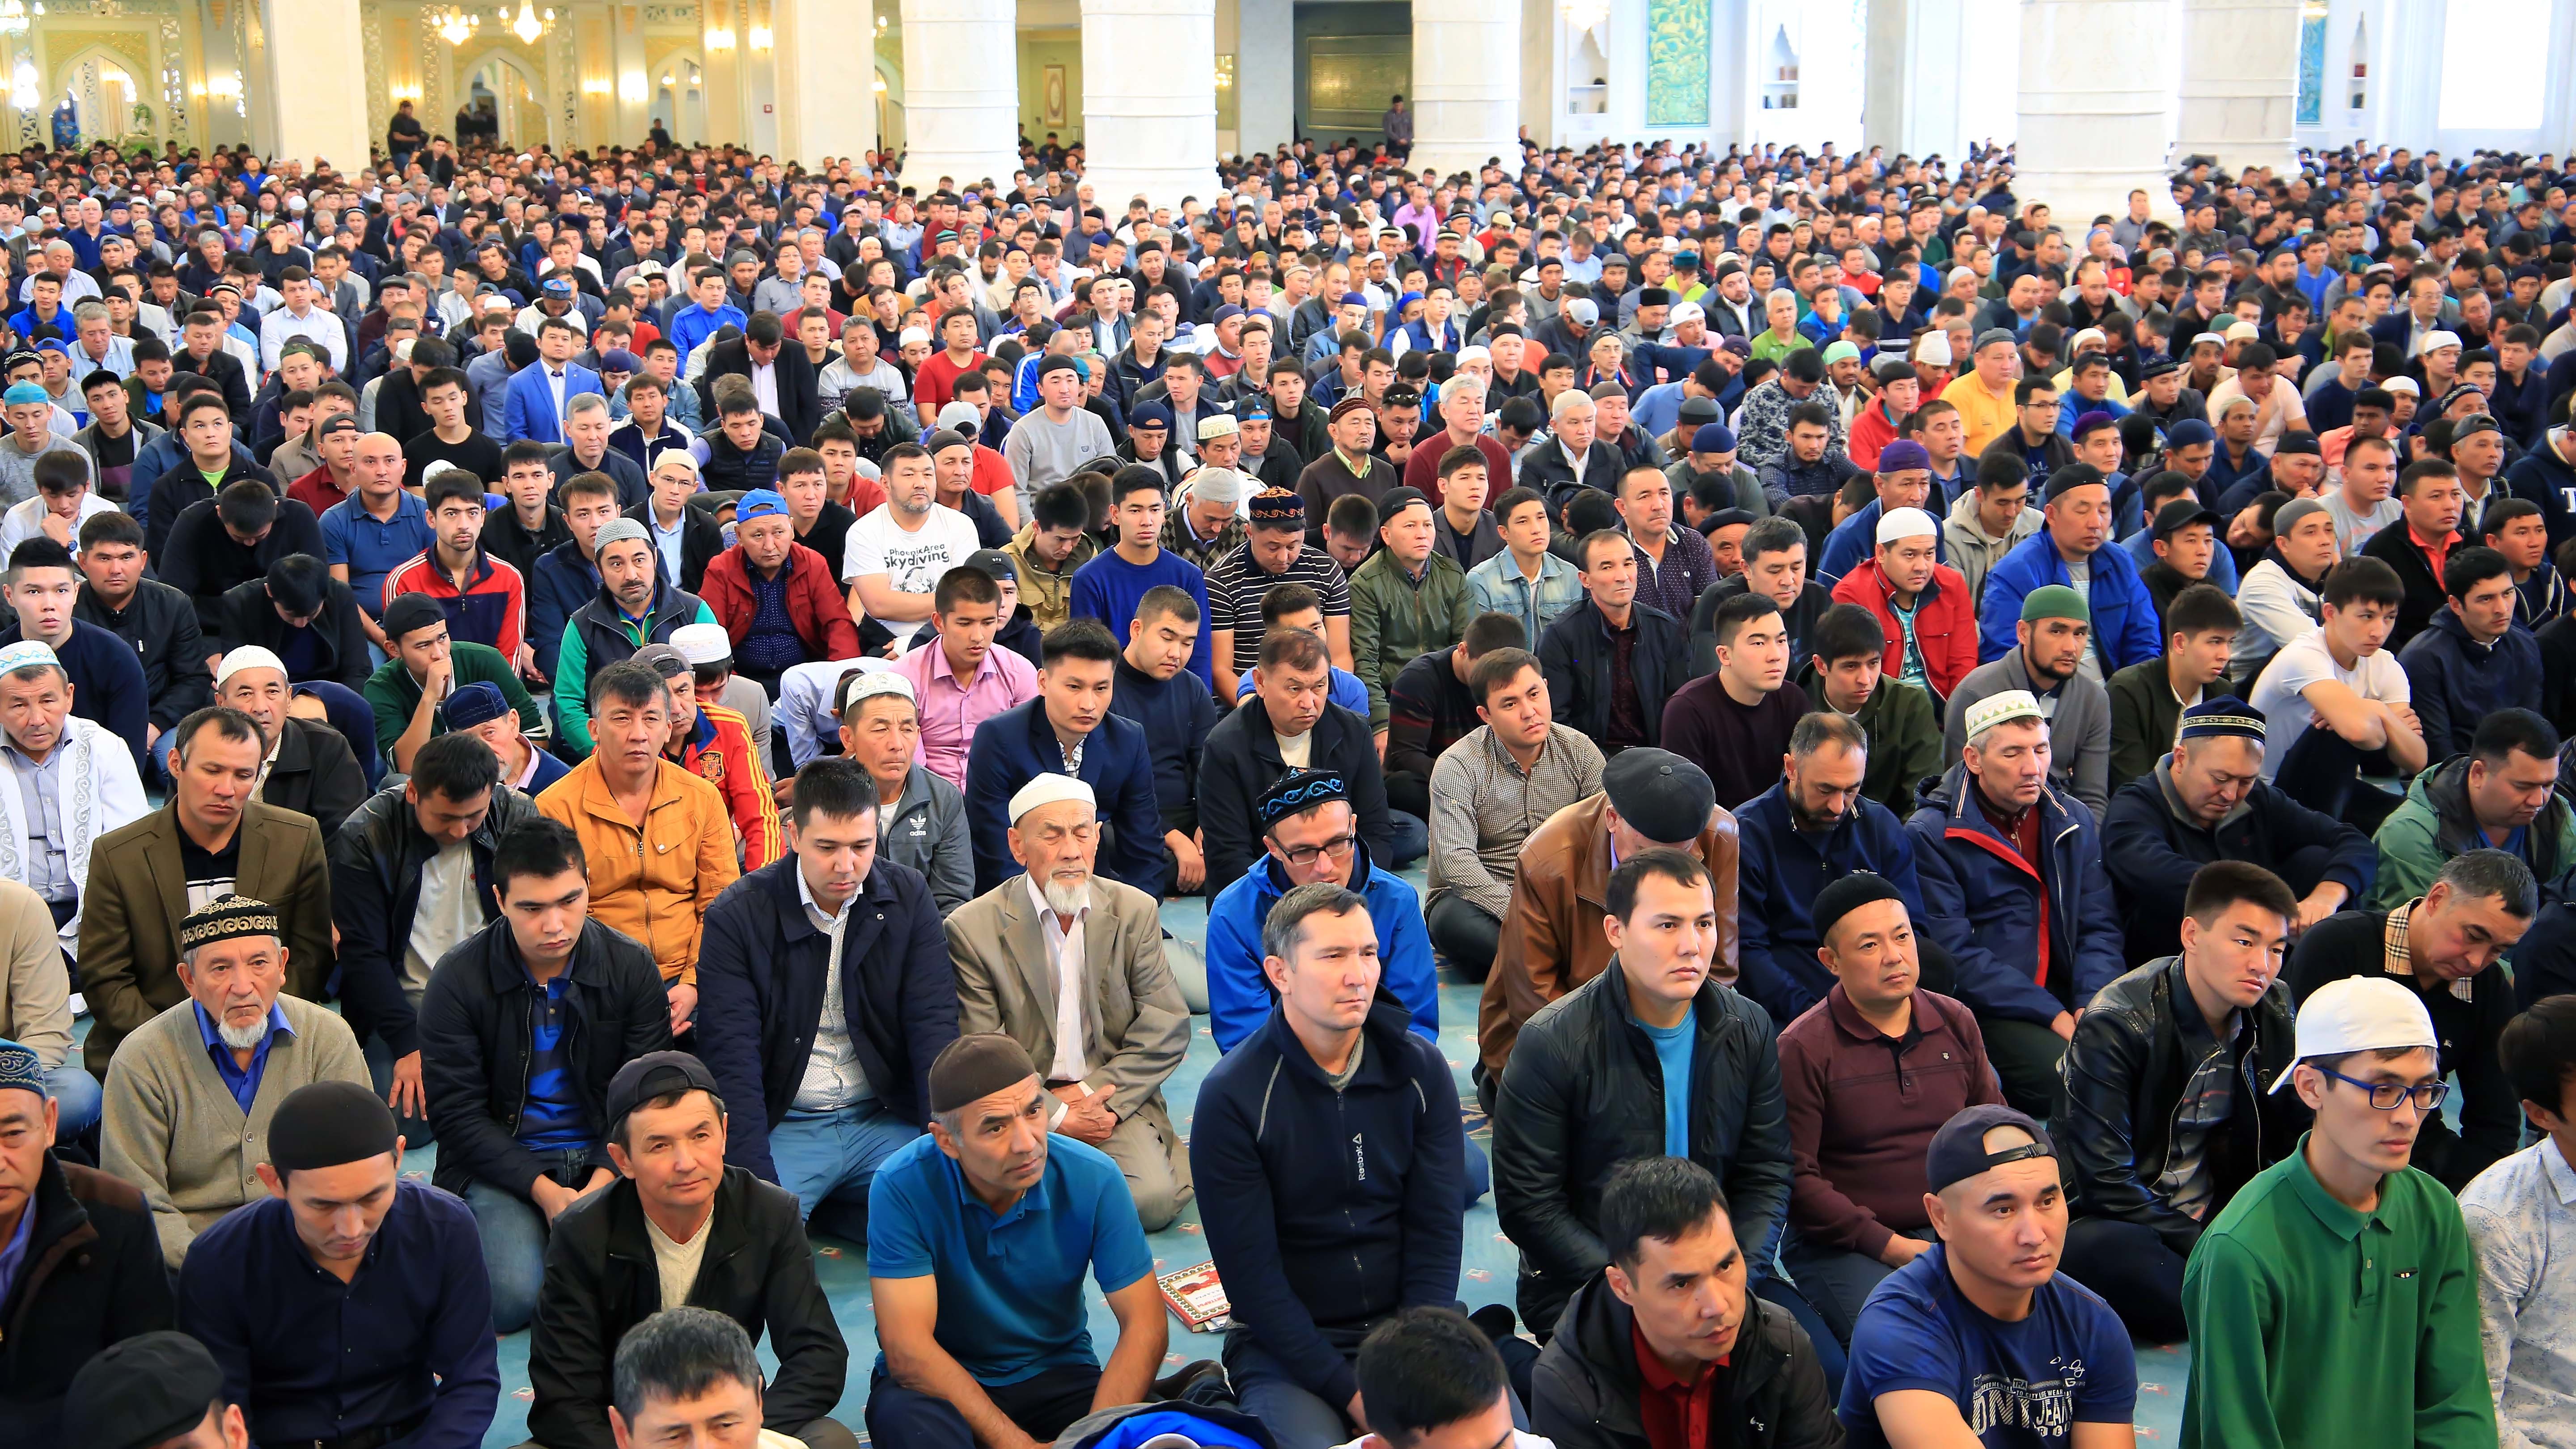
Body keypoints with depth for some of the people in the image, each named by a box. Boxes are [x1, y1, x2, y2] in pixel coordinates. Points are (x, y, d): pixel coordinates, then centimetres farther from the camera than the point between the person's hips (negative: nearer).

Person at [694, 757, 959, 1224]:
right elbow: (732, 1061, -11)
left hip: (885, 1123, 4)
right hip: (782, 1128, -3)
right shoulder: (736, 917, -6)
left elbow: (934, 1028, -1)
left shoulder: (909, 897, 2)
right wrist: (759, 1188, -23)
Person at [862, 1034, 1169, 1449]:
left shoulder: (1093, 1178, -15)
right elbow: (909, 1349, -22)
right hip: (941, 1383, 0)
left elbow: (1145, 1325, -14)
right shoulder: (902, 1187, -21)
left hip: (1056, 1373, 1)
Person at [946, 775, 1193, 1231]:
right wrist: (1055, 1114, -12)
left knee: (1152, 1198, -25)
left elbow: (1167, 1030, 1)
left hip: (1115, 1096, 2)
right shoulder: (972, 929, -5)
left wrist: (1091, 1095, -9)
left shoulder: (1135, 911, 3)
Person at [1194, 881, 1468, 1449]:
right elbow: (1251, 1272, -11)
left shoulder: (1419, 1068, 0)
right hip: (1286, 1340, -3)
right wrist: (1350, 1391, -17)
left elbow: (1437, 1233, -1)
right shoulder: (1232, 1096, -10)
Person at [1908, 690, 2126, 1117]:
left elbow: (2100, 928, 10)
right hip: (1986, 1013, -5)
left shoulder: (2075, 822, 13)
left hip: (2066, 1001, 5)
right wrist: (2053, 1015, -16)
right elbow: (1953, 954, -11)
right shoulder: (1931, 836, -5)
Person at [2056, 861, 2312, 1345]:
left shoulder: (2277, 1012, 2)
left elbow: (2292, 1142, 12)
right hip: (2128, 1225, -5)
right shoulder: (2115, 1026, -16)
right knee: (2097, 1250, -40)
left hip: (2223, 1220, 5)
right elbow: (2106, 1182, -19)